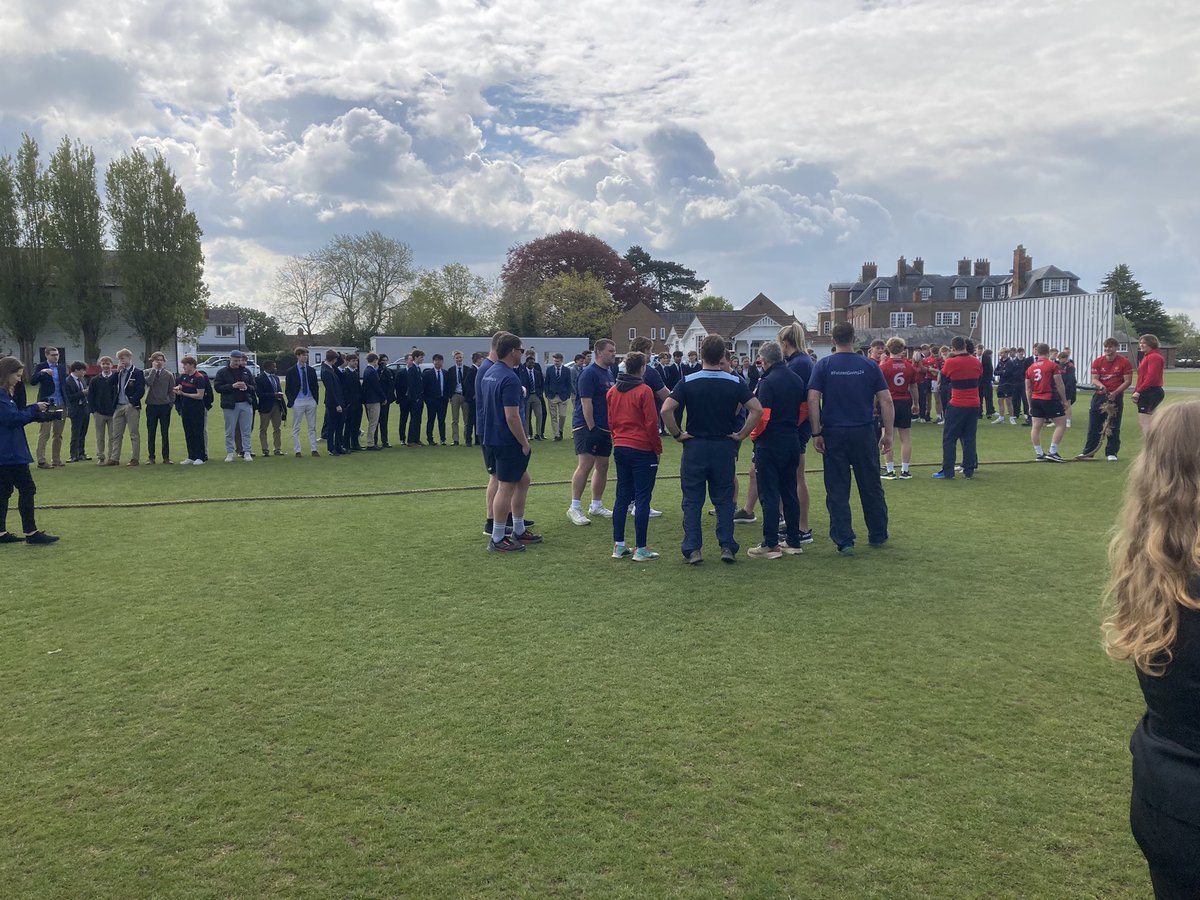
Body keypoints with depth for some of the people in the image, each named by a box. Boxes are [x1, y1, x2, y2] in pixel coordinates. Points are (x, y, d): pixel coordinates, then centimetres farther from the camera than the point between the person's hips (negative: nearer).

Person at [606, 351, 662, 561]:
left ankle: (619, 546, 16)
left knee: (622, 497, 12)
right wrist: (658, 449, -3)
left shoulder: (612, 391, 7)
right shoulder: (643, 391, -12)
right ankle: (641, 550, 1)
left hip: (620, 449, 6)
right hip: (642, 450, -6)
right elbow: (651, 423, -12)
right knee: (642, 499, -1)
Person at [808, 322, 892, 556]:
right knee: (871, 487, 14)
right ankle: (878, 535, 27)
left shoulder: (823, 366, -2)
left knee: (837, 491, 4)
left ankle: (844, 541, 3)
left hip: (834, 433, -1)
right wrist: (888, 433, 5)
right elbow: (886, 401, -2)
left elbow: (813, 400, -10)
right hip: (864, 433, 1)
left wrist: (816, 433, -6)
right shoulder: (870, 366, 1)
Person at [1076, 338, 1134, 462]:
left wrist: (1115, 393, -18)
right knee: (1093, 426, 5)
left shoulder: (1124, 362, -5)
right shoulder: (1097, 361, 4)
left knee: (1113, 427, 1)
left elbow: (1127, 381, -7)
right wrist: (1100, 386, -22)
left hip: (1116, 397, -3)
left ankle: (1112, 453, 9)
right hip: (1099, 396, 3)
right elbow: (1094, 379, 0)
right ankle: (1088, 452, 12)